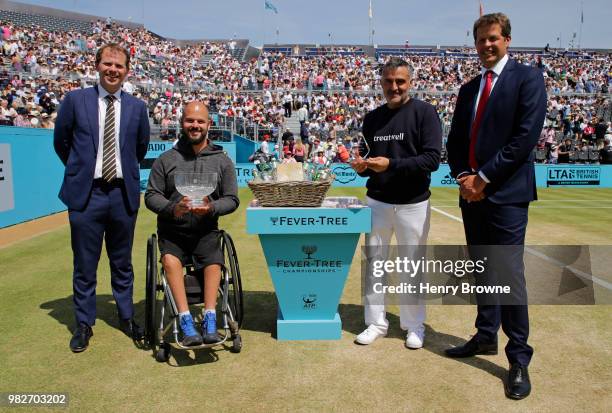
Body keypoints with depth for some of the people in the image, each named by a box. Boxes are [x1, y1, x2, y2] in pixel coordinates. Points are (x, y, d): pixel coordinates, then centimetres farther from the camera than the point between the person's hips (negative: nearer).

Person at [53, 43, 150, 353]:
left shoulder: (137, 107, 5)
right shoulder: (75, 100, 0)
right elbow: (60, 141, 10)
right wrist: (81, 169, 14)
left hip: (123, 194, 1)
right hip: (86, 193, -1)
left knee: (122, 262, 13)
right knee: (85, 264, 8)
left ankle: (126, 317, 28)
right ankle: (84, 323, 23)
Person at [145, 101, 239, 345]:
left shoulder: (222, 161, 7)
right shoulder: (166, 160, 6)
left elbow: (232, 199, 5)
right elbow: (151, 196, 3)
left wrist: (211, 208, -16)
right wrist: (172, 208, -18)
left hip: (206, 230, 1)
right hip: (172, 230, 0)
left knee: (214, 262, -27)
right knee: (170, 260, -29)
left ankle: (209, 321, -23)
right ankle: (186, 321, -27)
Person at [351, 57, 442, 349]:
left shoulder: (424, 112, -6)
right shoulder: (372, 118, 10)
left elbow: (432, 159, -14)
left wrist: (391, 164, -23)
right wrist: (363, 167, -6)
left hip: (413, 203, -4)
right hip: (377, 201, 5)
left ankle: (414, 326, 24)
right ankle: (376, 322, 24)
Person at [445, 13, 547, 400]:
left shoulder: (528, 77, -2)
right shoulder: (469, 88, 17)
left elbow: (526, 136, -13)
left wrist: (484, 177, -14)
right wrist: (463, 176, -4)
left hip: (506, 193, -6)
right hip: (472, 193, 7)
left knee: (510, 274, -6)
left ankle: (519, 358, 8)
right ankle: (486, 336, 29)